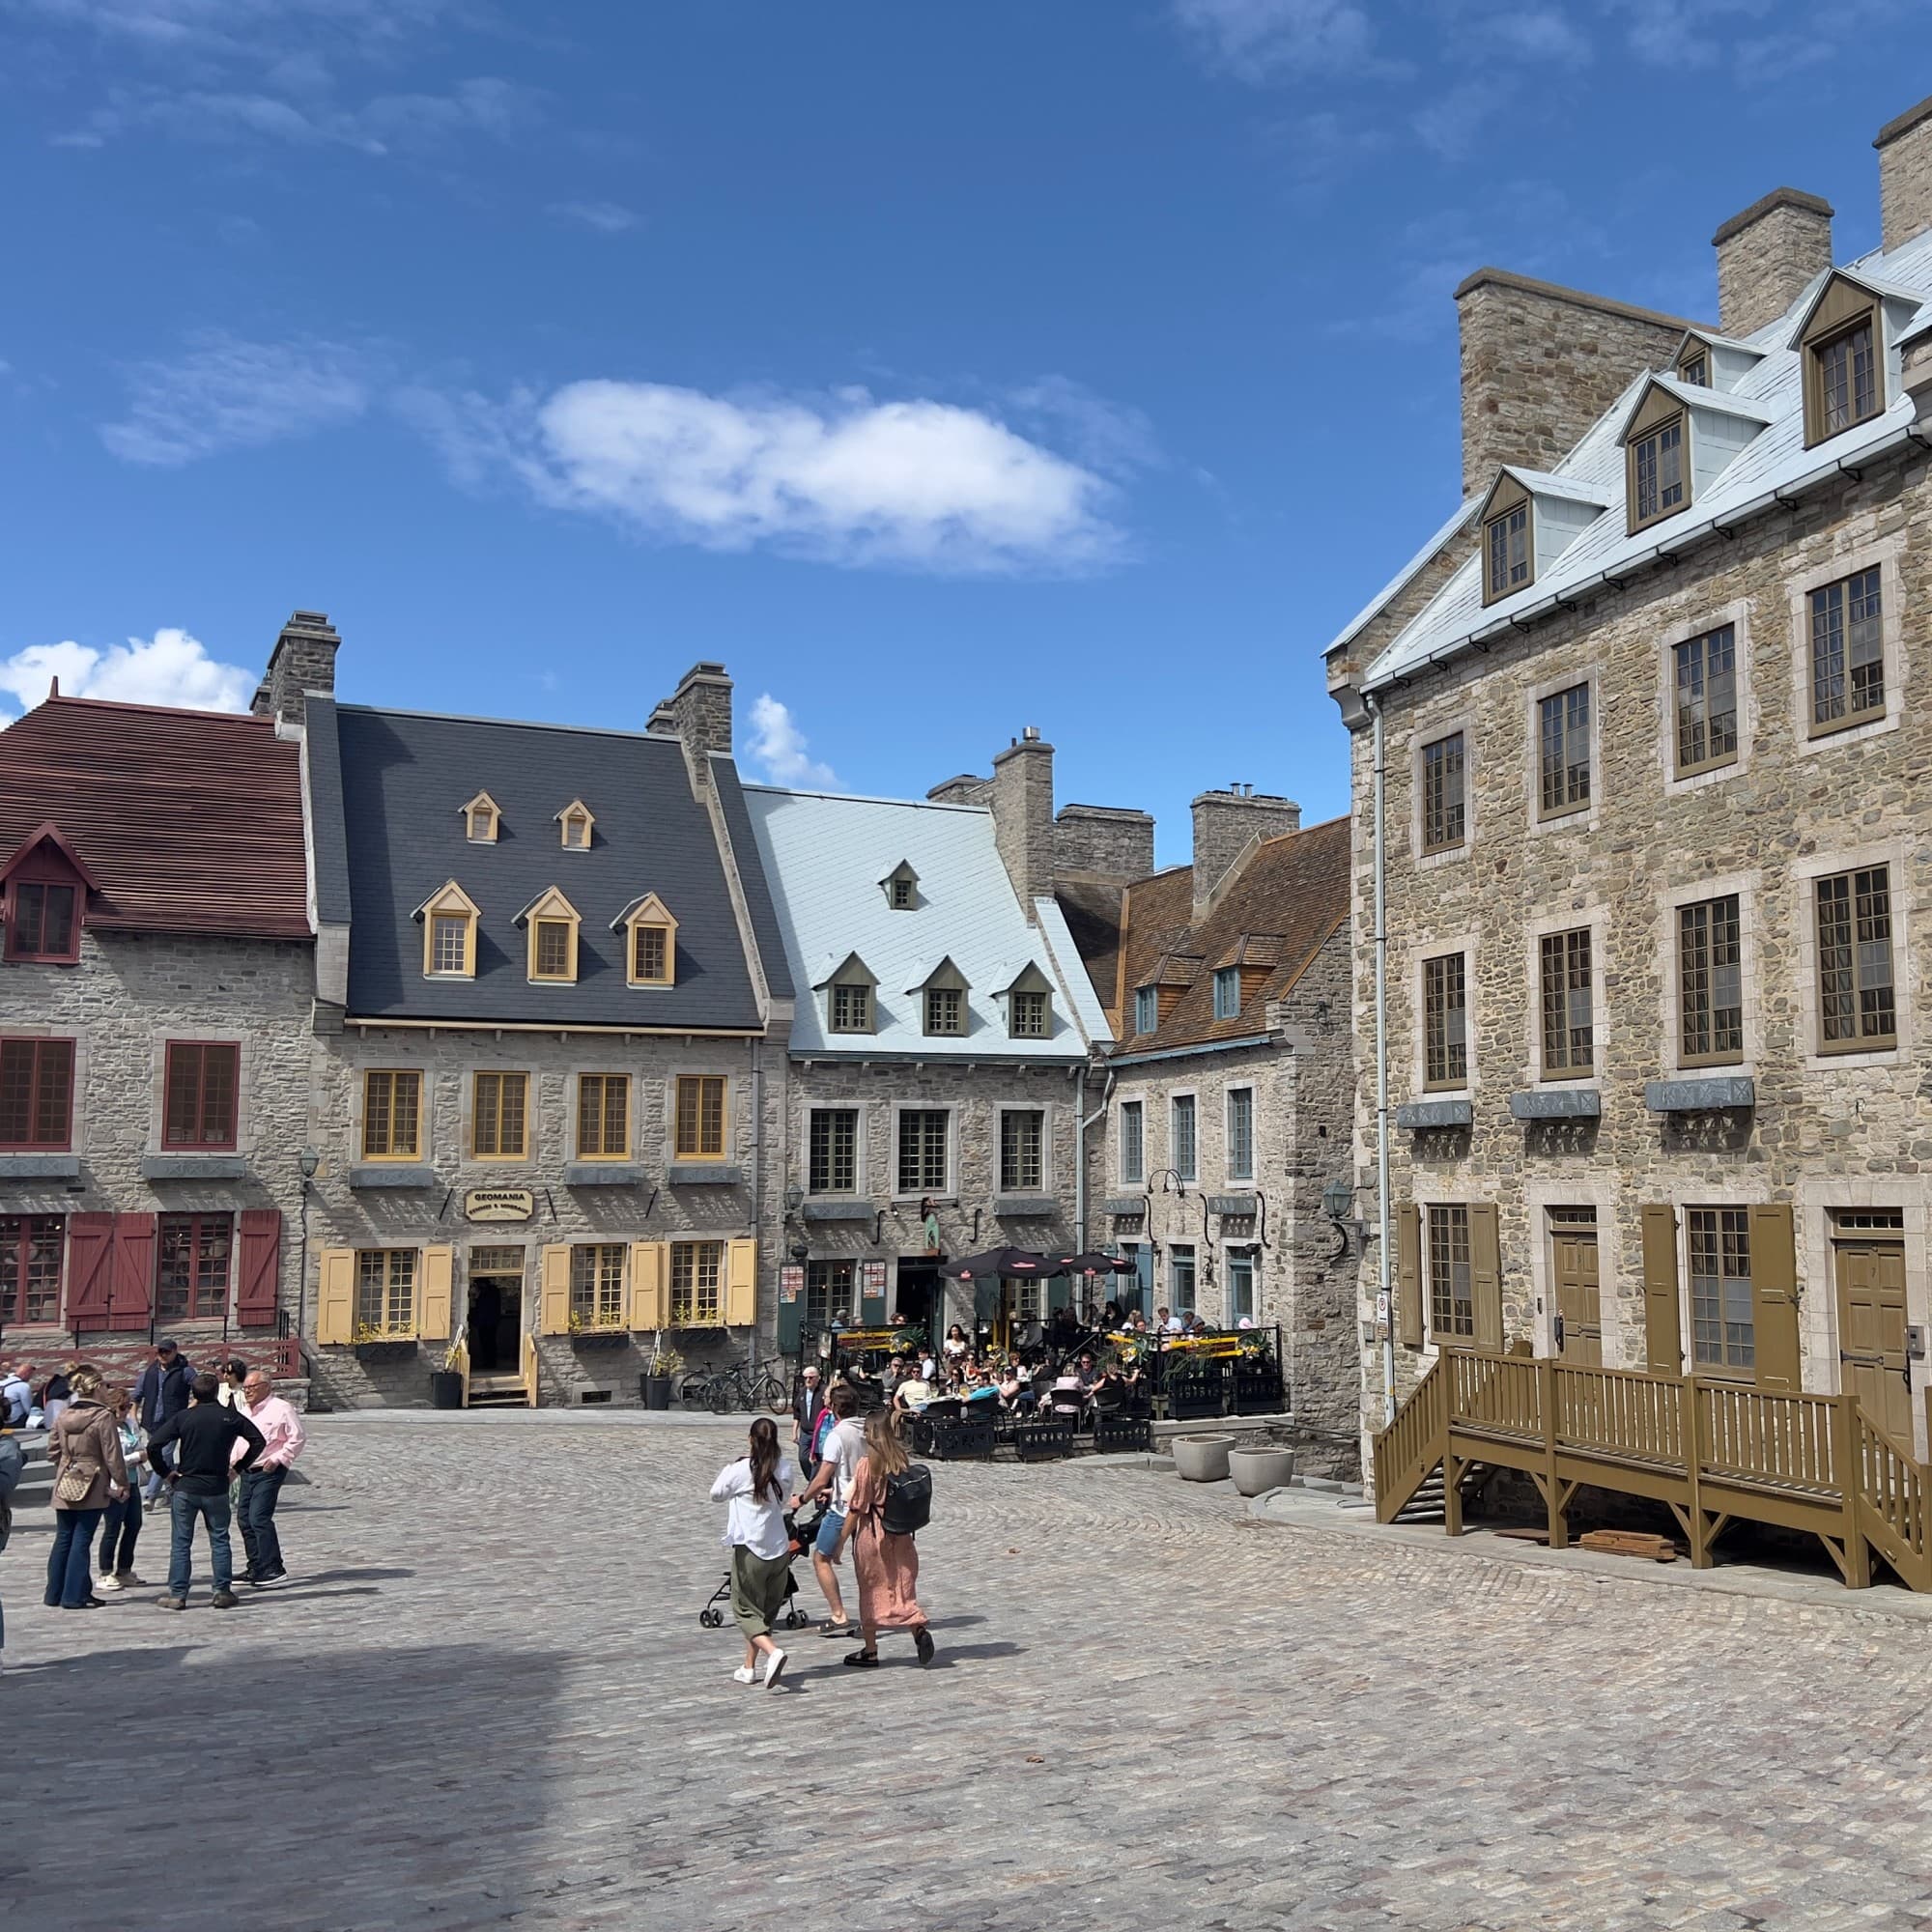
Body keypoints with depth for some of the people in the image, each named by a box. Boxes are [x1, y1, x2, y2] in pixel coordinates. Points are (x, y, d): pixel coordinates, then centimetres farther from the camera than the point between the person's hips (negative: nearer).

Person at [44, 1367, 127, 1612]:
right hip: (92, 1488, -6)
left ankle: (55, 1593, 21)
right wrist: (121, 1483, -2)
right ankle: (74, 1595, 2)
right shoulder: (103, 1416, -14)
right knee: (81, 1541, 0)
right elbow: (112, 1455, -12)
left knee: (63, 1539, 14)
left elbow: (52, 1451, 9)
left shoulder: (63, 1415, 4)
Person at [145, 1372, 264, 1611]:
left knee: (181, 1542, 7)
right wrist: (241, 1467, 8)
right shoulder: (230, 1417, -2)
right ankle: (223, 1592, 8)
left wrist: (165, 1472, -1)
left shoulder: (183, 1417, -5)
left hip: (185, 1487, 0)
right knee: (219, 1541, 9)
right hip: (217, 1488, 0)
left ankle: (177, 1594, 7)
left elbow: (153, 1445, -12)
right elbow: (258, 1440, 0)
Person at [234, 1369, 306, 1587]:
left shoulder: (280, 1409, -10)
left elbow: (298, 1437, -12)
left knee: (259, 1518, -17)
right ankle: (256, 1568, 20)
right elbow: (236, 1437, 25)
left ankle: (273, 1569, -14)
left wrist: (278, 1459, -15)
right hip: (247, 1471, 8)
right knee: (246, 1520, 9)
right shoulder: (243, 1410, 14)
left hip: (268, 1472, -8)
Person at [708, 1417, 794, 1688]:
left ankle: (772, 1652, -21)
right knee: (767, 1610, 18)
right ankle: (749, 1667, 23)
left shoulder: (741, 1470, -12)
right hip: (779, 1549, 5)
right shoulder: (786, 1471, 0)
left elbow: (716, 1494, 2)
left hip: (749, 1549, -5)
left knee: (746, 1609, 3)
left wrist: (726, 1471, 17)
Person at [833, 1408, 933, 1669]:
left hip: (871, 1533, -4)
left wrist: (841, 1541, -3)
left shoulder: (867, 1463, -14)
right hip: (900, 1535, 4)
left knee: (870, 1592, 9)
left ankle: (870, 1651, 19)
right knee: (901, 1588, 9)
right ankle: (919, 1629, -14)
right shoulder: (901, 1460, 1)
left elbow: (857, 1508, -12)